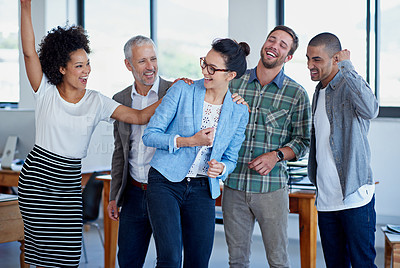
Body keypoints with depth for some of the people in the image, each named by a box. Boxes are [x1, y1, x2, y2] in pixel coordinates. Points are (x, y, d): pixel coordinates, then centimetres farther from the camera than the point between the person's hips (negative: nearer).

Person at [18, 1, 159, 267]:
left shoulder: (96, 101, 2)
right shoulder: (46, 92, -3)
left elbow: (139, 116, -3)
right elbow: (29, 52, -13)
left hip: (70, 183, 2)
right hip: (36, 179, -2)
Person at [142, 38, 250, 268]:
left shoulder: (239, 112, 2)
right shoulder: (182, 90, -6)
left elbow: (231, 158, 12)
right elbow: (150, 135, -4)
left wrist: (221, 168, -12)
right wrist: (190, 141, -15)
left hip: (202, 191, 3)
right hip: (166, 182, -3)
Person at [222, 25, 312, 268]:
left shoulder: (296, 94, 0)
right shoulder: (235, 83, 6)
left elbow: (303, 141, 3)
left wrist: (276, 155, -15)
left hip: (272, 187, -2)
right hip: (234, 184, 2)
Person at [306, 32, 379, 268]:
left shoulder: (350, 87, -10)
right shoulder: (320, 92, 15)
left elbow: (370, 110, -35)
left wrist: (346, 66, -26)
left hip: (355, 197, -7)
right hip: (326, 200, 7)